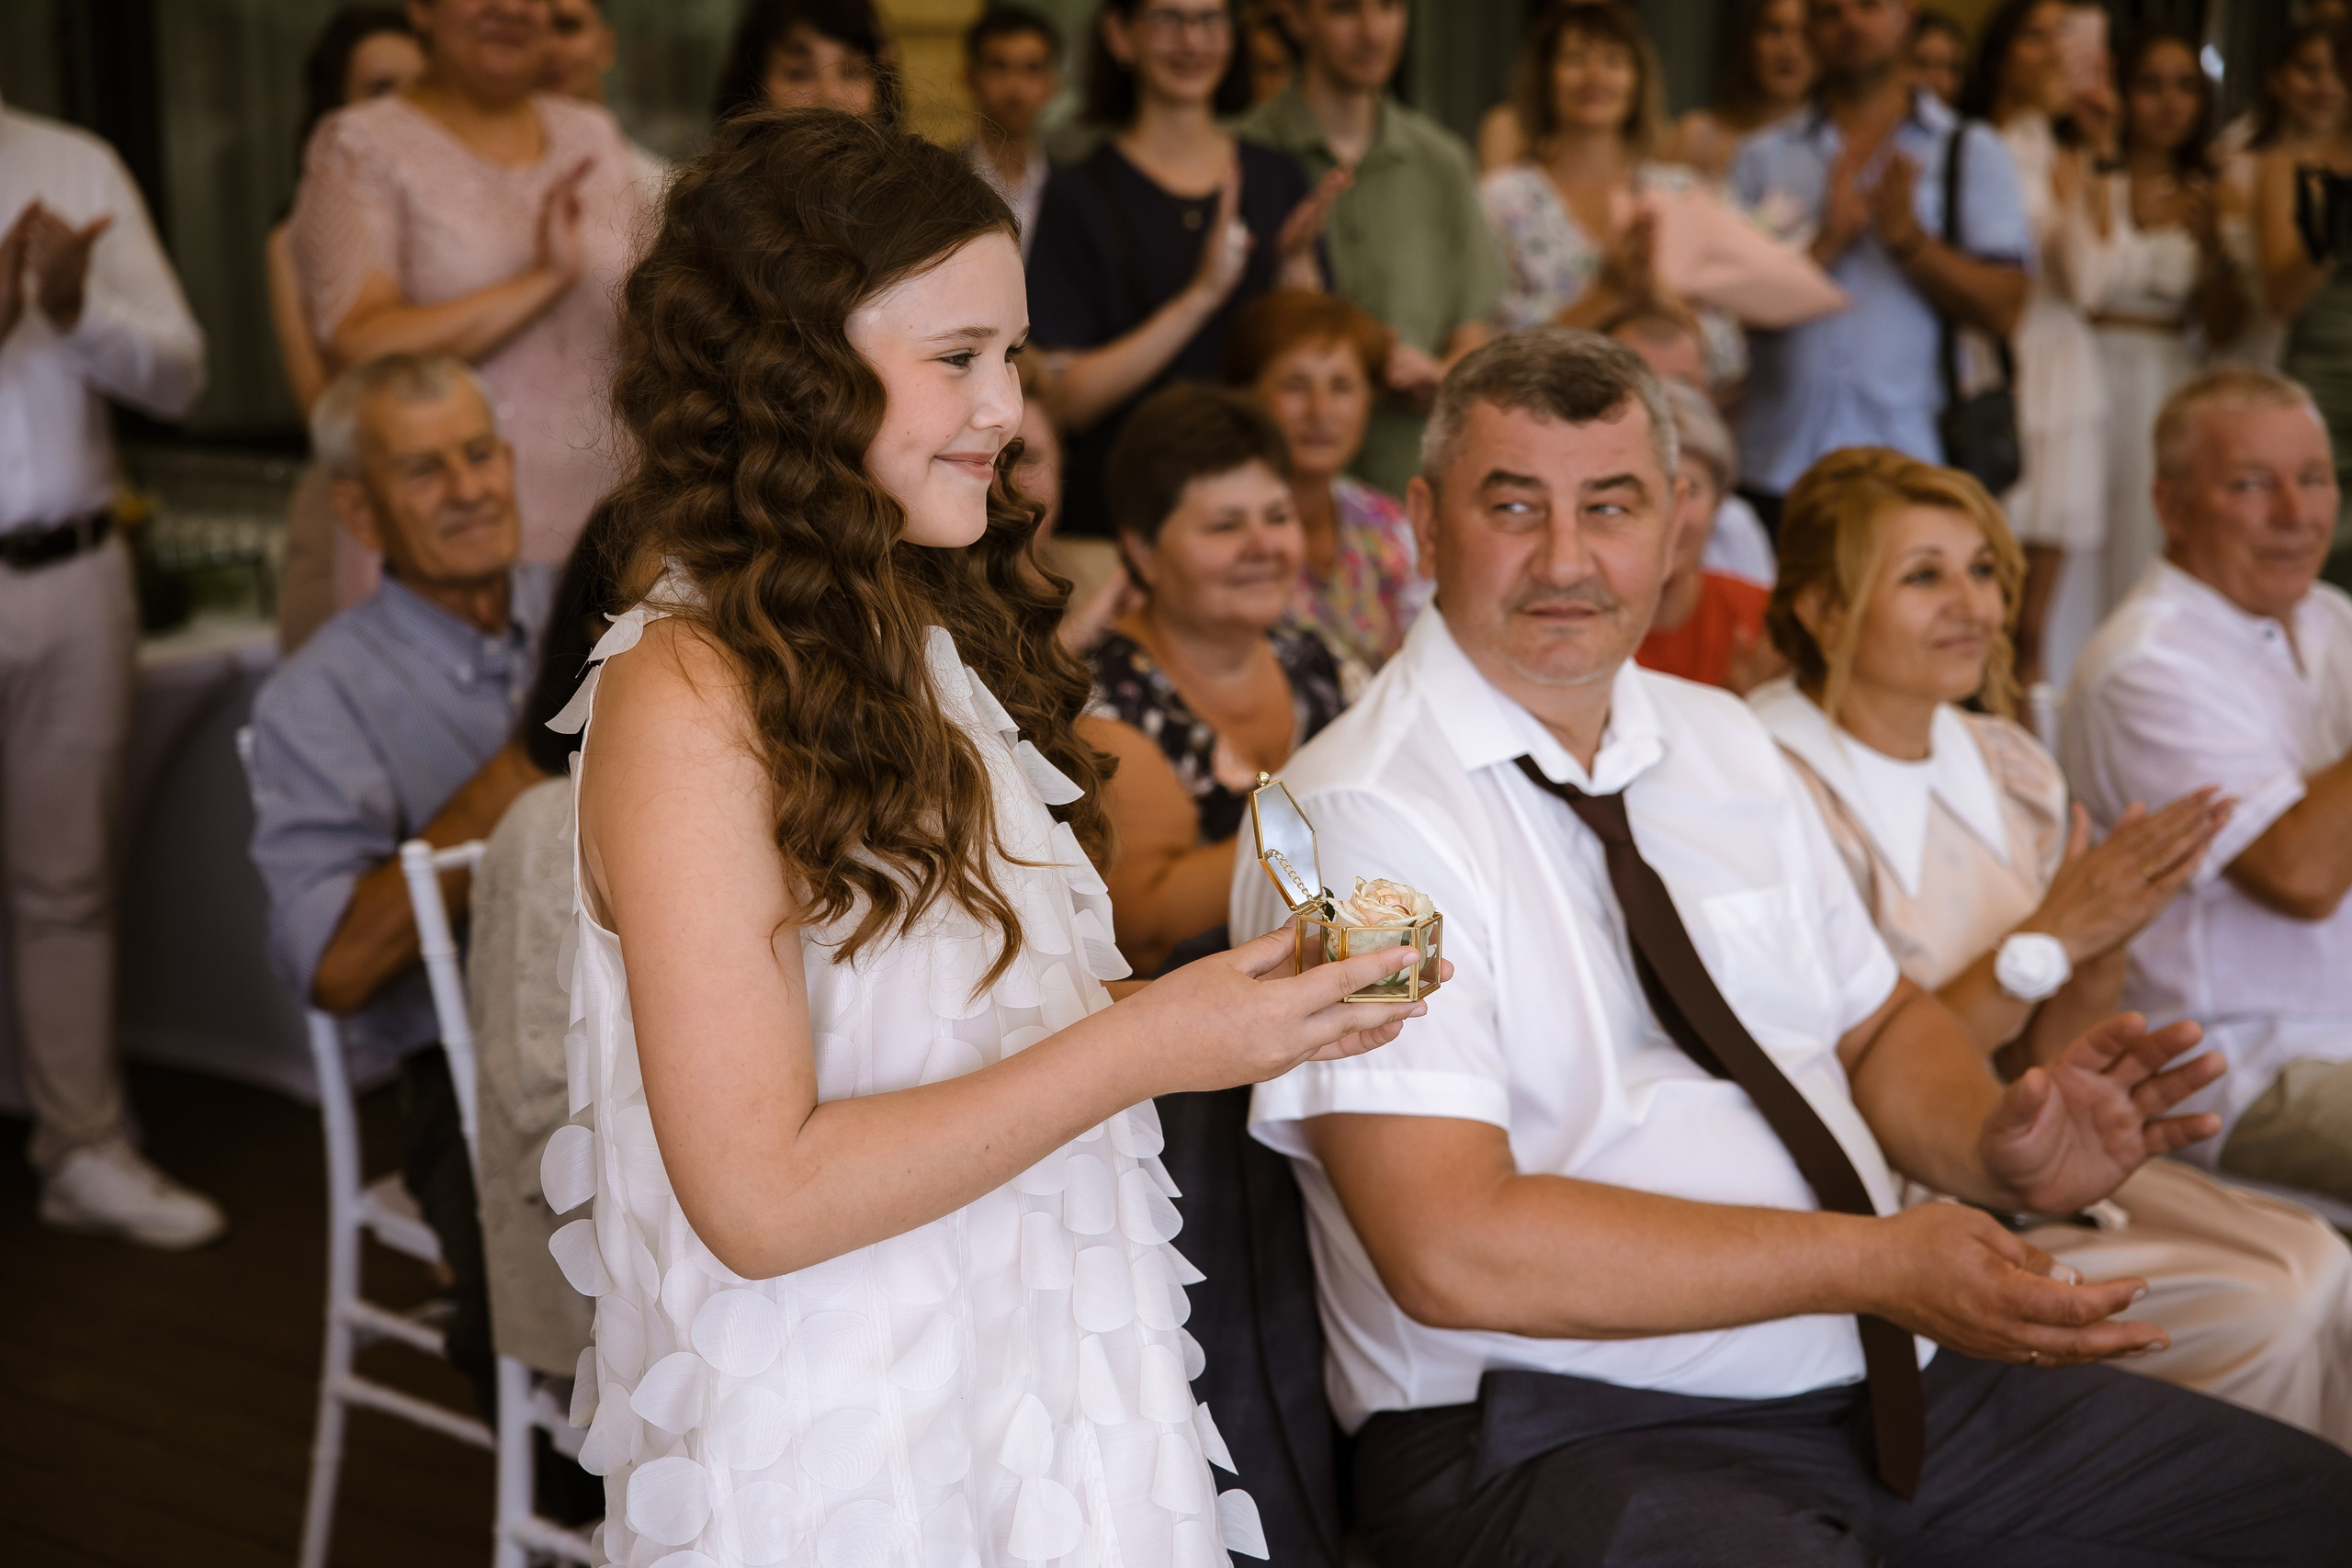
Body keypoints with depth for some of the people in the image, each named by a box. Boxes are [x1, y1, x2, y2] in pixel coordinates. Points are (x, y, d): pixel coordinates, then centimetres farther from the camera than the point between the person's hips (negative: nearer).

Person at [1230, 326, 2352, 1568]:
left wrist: (1993, 1145, -3)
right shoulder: (1362, 818, -12)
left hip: (1892, 1379, 7)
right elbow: (1454, 1249, -21)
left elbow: (1878, 1024, 21)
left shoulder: (1725, 745, 12)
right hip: (1563, 1446, -7)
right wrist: (1870, 1259, -22)